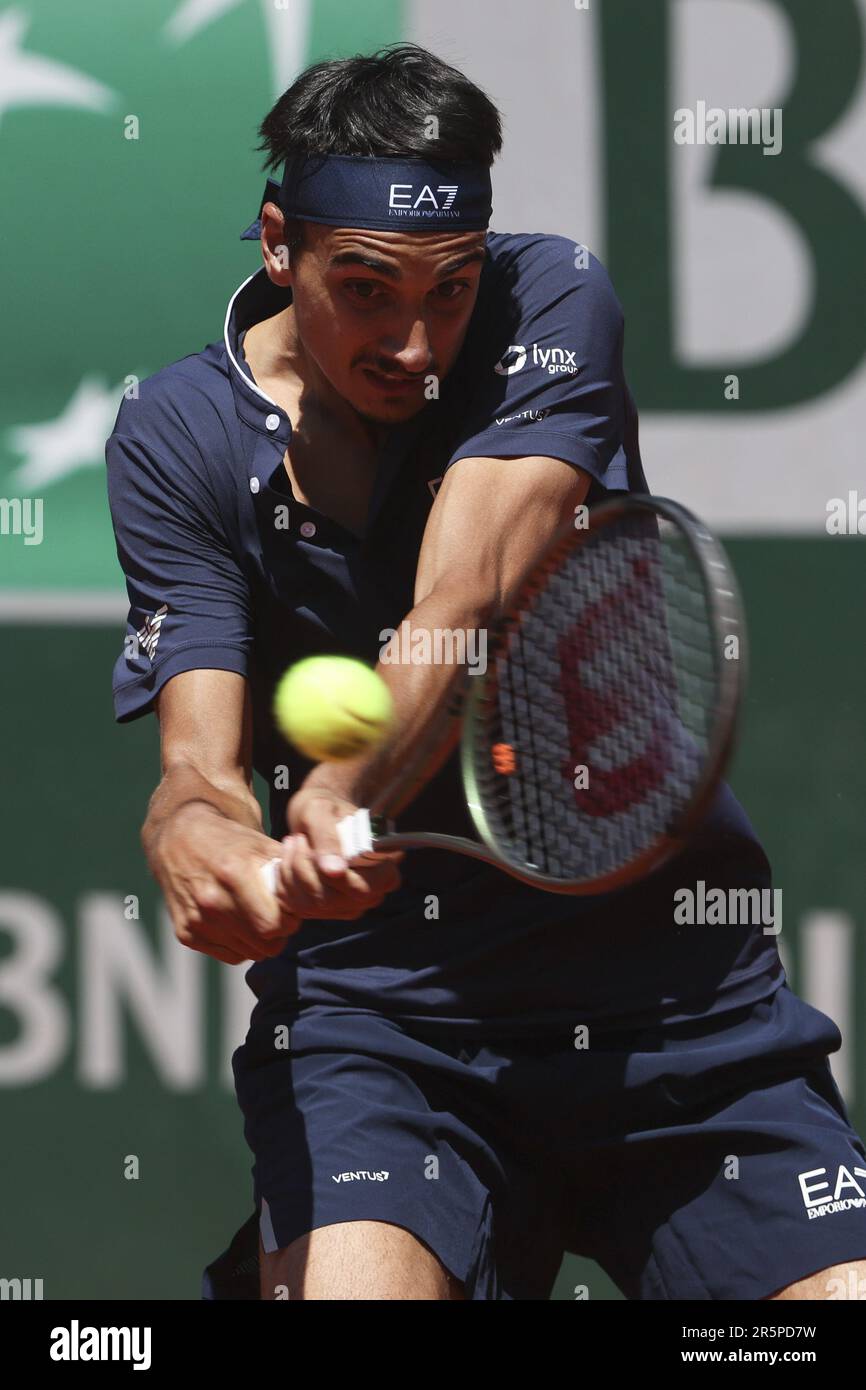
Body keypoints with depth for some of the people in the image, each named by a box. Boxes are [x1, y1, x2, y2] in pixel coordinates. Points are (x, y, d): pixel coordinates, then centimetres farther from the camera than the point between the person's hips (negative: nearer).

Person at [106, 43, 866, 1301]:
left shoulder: (552, 303, -5)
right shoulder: (177, 439, 0)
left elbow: (465, 613, -20)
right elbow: (201, 752, -9)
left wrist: (339, 794, -39)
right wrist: (197, 828, -34)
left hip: (678, 997, 1)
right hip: (370, 1008, 0)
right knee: (352, 1284, -27)